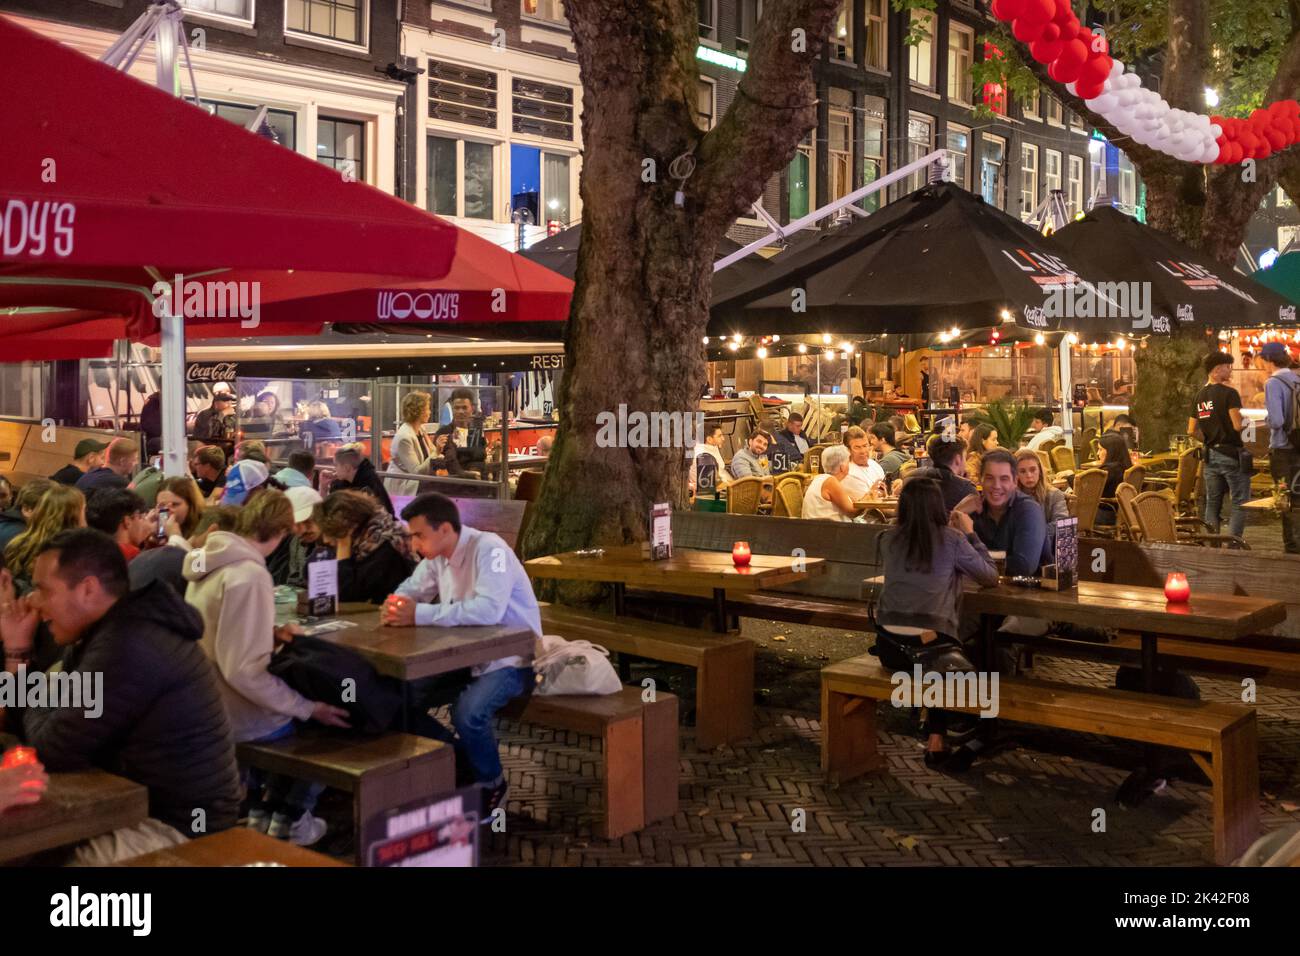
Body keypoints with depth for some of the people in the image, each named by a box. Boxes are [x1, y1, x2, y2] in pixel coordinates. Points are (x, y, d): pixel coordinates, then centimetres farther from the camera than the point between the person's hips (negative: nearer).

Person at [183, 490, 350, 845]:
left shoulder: (209, 559, 1)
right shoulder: (249, 576, -27)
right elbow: (243, 671, -29)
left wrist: (267, 632, 6)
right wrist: (309, 709, -22)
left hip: (206, 706, 9)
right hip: (237, 719, -9)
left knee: (289, 702, 31)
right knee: (335, 723, 10)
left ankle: (262, 807, 35)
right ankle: (290, 818, 21)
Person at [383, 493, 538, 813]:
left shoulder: (489, 549, -24)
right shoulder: (437, 555, 1)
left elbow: (489, 609, -38)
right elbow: (411, 590, 10)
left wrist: (419, 615, -37)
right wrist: (396, 606, -16)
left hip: (511, 658, -8)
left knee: (467, 714, -31)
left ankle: (491, 784, -1)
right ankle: (461, 763, 15)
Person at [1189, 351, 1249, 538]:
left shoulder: (1199, 396, 9)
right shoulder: (1229, 393, -12)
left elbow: (1191, 431, 11)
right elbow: (1237, 425, -19)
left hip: (1210, 455, 7)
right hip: (1231, 454, -6)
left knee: (1212, 503, 11)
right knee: (1240, 502, -1)